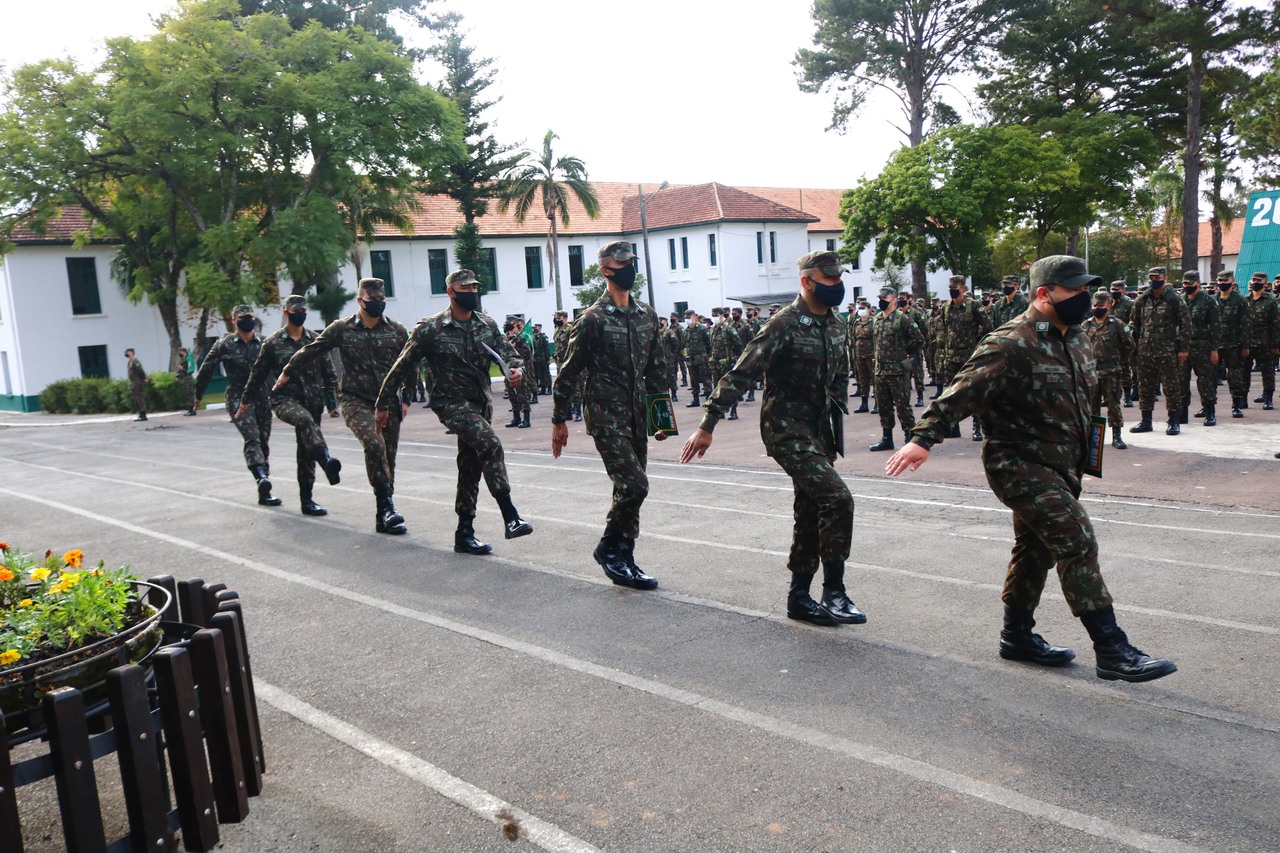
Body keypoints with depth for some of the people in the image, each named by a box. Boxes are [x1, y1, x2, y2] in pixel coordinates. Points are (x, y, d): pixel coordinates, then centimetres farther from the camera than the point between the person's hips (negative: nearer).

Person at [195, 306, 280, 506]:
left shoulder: (263, 343, 7)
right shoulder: (224, 344, -1)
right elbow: (206, 370, 6)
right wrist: (198, 396, 12)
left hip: (261, 398, 4)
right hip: (238, 398, -4)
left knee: (263, 442, 6)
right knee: (252, 438, -24)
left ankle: (264, 492, 13)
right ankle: (262, 479, -43)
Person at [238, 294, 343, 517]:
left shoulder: (315, 340, 7)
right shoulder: (273, 343, 1)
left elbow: (329, 373, 10)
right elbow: (258, 373, 8)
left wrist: (332, 403, 6)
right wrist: (246, 401, 13)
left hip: (312, 401, 3)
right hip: (284, 399, -3)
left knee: (307, 451, 6)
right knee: (305, 420, -37)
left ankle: (307, 499, 14)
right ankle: (326, 460, -54)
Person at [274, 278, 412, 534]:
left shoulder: (397, 330, 5)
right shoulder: (341, 328, 1)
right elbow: (311, 351, 12)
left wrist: (406, 398, 10)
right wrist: (286, 373, 22)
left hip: (389, 402, 3)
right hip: (355, 400, -3)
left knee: (388, 457, 4)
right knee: (373, 443, -27)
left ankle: (384, 517, 15)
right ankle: (386, 505, -20)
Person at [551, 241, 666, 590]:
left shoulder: (647, 315, 11)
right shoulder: (592, 319, -8)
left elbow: (656, 367, 18)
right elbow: (570, 371, -5)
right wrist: (559, 420, -4)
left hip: (637, 416, 7)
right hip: (606, 416, -6)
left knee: (629, 489, 9)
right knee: (634, 485, -14)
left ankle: (623, 561, 19)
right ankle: (608, 548, 7)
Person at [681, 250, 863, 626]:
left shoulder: (835, 323, 8)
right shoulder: (785, 324, -16)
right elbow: (741, 374, -18)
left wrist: (837, 425, 20)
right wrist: (707, 425, -21)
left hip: (819, 430, 8)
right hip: (786, 430, -8)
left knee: (811, 514, 11)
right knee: (837, 498, -19)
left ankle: (800, 598, 22)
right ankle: (834, 593, -8)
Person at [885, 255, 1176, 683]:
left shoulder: (1079, 342, 10)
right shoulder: (1010, 345, -19)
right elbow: (962, 392, -25)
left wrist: (1083, 454, 24)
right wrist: (924, 438, -32)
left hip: (1060, 467, 9)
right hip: (1019, 464, -9)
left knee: (1036, 548, 17)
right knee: (1078, 542, -15)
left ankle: (1017, 635, 31)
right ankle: (1112, 650, -9)